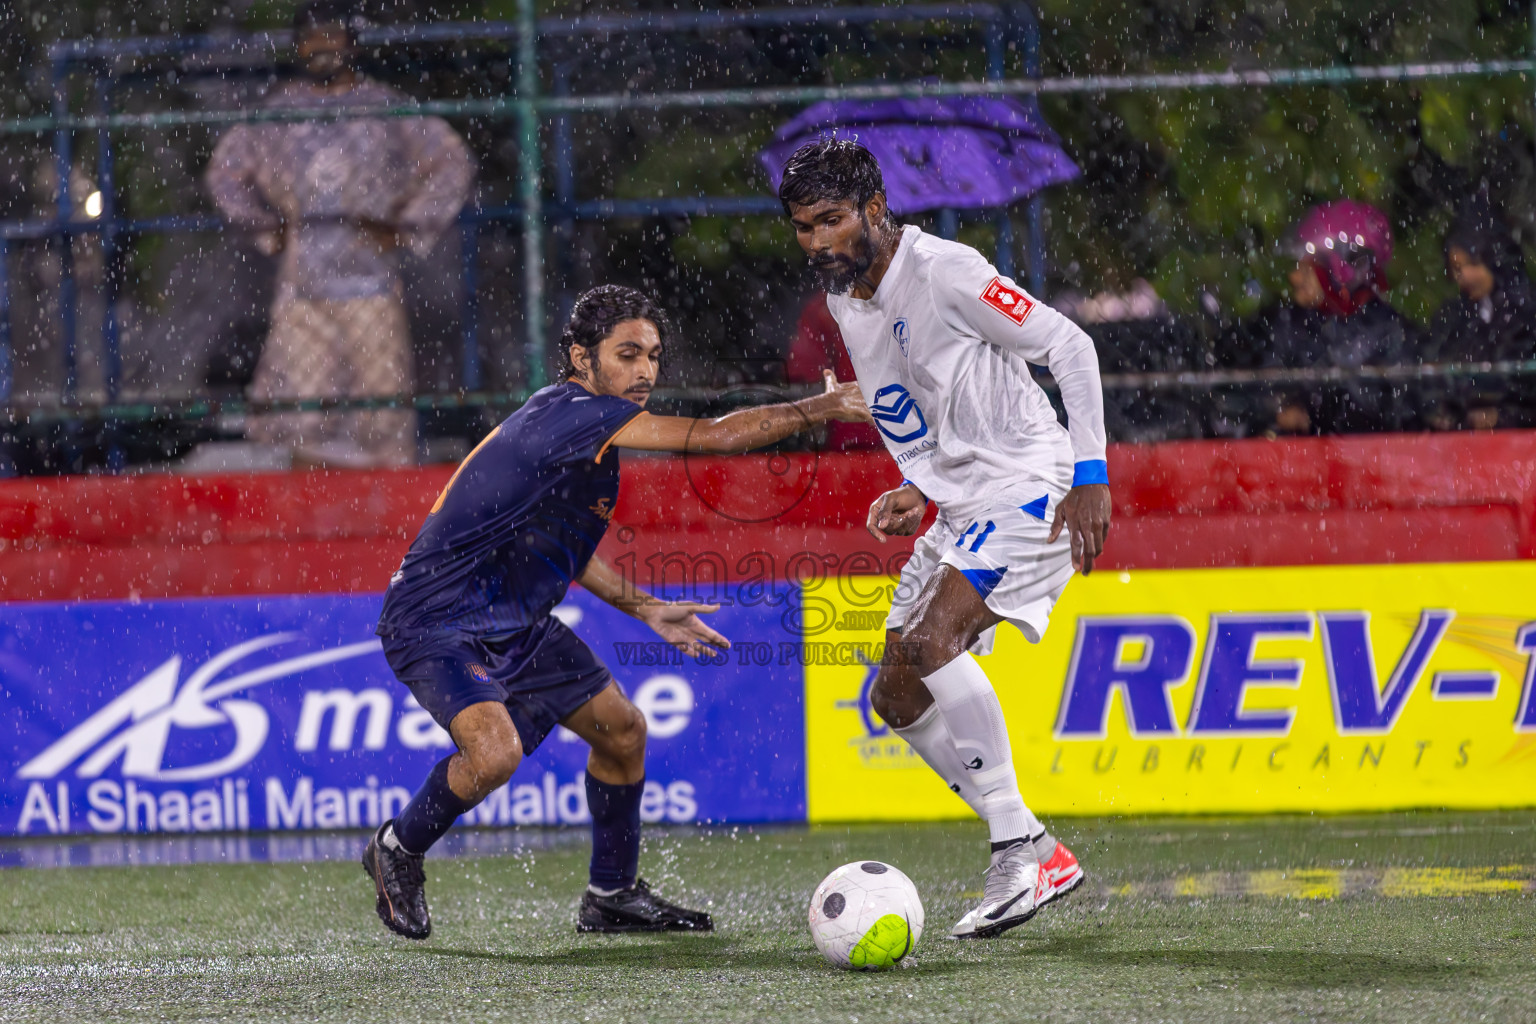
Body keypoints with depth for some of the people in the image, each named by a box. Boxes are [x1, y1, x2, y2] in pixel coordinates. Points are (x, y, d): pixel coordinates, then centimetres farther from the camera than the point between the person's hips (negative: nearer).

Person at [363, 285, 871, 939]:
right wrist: (818, 409, -20)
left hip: (514, 623, 11)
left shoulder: (589, 430, 7)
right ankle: (398, 849, -3)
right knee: (495, 749, -31)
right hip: (436, 621, -11)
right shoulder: (570, 412, -24)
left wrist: (647, 610, 21)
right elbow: (714, 436, -29)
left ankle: (612, 896, 30)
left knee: (622, 731, 13)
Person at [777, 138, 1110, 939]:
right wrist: (919, 491, 6)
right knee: (896, 698, 5)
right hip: (962, 508, 10)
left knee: (931, 642, -28)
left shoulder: (946, 273, -16)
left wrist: (1091, 476, -19)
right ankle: (1037, 858, 12)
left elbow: (1070, 348, -14)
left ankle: (1017, 848, -22)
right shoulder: (844, 300, 10)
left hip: (1032, 489, -10)